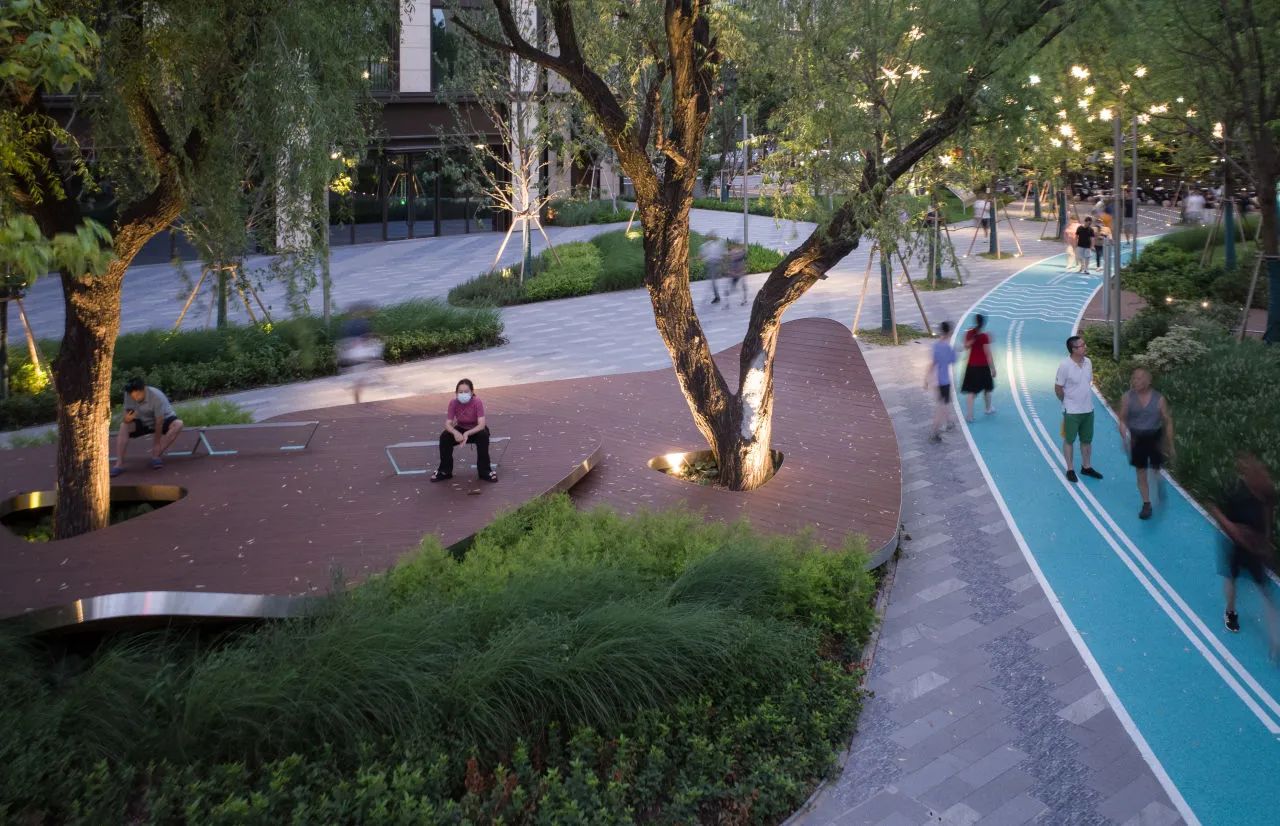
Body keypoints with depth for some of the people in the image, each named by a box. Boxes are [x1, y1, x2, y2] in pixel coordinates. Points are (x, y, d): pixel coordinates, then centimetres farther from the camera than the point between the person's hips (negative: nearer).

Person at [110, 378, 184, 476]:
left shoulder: (157, 396, -35)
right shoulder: (128, 395, -21)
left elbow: (159, 422, -29)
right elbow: (127, 412, -11)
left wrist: (157, 443, -24)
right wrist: (127, 418, -37)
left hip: (164, 419, -3)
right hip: (143, 421, 3)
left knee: (178, 424, -34)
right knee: (124, 427, -23)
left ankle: (156, 456, -25)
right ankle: (119, 464, -24)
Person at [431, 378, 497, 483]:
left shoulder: (477, 402, -26)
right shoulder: (453, 403, -18)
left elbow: (482, 424, -33)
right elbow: (447, 423, -21)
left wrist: (468, 433, -49)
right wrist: (455, 432, -44)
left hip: (476, 430, -3)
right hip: (461, 429, 3)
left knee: (483, 436, -36)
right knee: (444, 437, -24)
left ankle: (484, 471, -22)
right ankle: (445, 471, -7)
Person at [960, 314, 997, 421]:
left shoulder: (969, 333, -4)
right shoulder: (984, 336, -17)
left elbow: (966, 347, 10)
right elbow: (988, 354, -14)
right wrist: (993, 368, -7)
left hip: (971, 365, 3)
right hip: (983, 366, -3)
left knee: (971, 390, 4)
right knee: (987, 388, 20)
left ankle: (969, 414, -4)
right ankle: (989, 408, 38)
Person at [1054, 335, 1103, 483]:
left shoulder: (1088, 362, -2)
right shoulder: (1065, 365, -21)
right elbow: (1058, 389, -12)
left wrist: (1084, 400, 12)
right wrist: (1068, 403, 0)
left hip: (1088, 409, 6)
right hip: (1072, 411, -6)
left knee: (1087, 440, 17)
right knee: (1069, 440, 10)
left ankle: (1086, 467, 33)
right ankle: (1070, 470, 21)